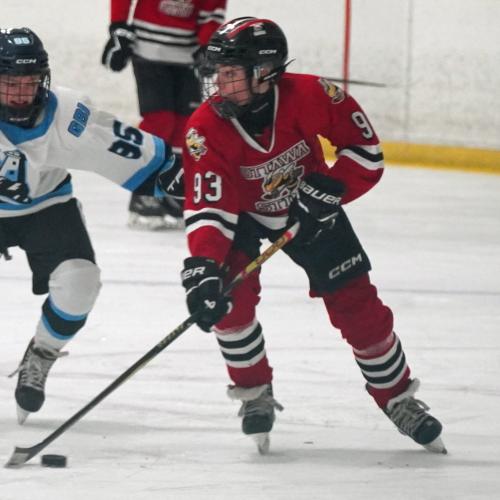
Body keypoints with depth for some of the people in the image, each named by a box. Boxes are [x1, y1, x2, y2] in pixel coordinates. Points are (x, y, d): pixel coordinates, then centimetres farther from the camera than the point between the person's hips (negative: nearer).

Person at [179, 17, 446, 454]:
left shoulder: (309, 97, -31)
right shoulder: (206, 130, -30)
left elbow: (365, 147, -18)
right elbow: (207, 209, -34)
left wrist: (328, 190, -28)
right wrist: (202, 266, -48)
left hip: (309, 209, 0)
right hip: (242, 213, 0)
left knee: (357, 304, -1)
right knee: (230, 298, -21)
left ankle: (397, 398, 19)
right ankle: (255, 393, 3)